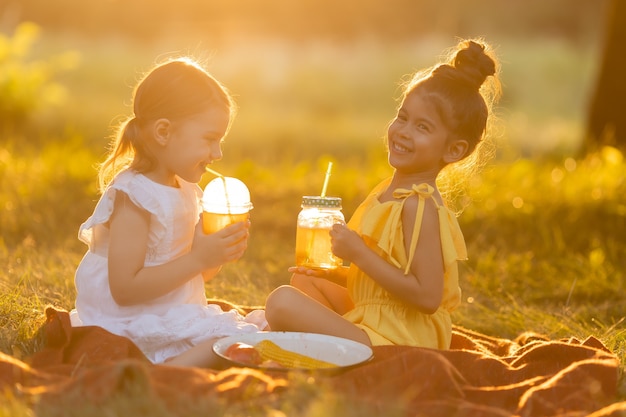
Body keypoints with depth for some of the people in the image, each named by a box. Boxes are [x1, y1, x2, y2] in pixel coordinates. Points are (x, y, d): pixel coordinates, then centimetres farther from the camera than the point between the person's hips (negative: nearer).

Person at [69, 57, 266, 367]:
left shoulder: (184, 190, 11)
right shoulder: (134, 195, -18)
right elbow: (124, 288, -24)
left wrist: (218, 253, -2)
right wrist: (199, 259, -23)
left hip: (171, 314, 10)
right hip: (136, 326, -10)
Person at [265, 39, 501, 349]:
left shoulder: (420, 206, -21)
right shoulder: (391, 191, 10)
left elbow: (427, 296, -27)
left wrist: (358, 253, -24)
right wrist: (330, 273, 7)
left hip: (393, 340, -11)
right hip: (368, 314, 11)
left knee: (283, 302, -23)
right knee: (302, 281, 27)